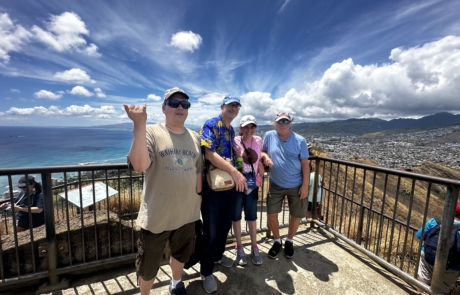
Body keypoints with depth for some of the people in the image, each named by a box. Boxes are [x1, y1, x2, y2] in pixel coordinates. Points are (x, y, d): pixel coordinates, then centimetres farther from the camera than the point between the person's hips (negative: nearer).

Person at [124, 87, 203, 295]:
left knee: (182, 254, 28)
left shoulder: (194, 137, 2)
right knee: (148, 266, 17)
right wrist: (139, 124, -34)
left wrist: (198, 198, 14)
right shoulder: (151, 132, -12)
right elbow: (139, 166, -30)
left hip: (187, 213, 5)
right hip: (156, 216, -4)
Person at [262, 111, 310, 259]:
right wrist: (266, 156, -17)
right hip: (276, 185, 1)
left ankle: (289, 241, 39)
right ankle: (277, 241, 31)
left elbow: (305, 163, -6)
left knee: (296, 215, 12)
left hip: (296, 186, 0)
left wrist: (305, 185, -9)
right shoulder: (269, 136, -7)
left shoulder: (300, 140, -9)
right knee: (271, 214, 4)